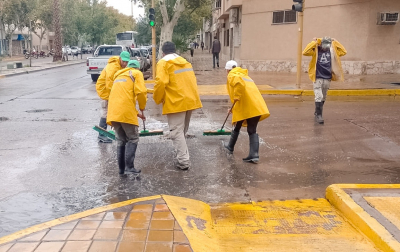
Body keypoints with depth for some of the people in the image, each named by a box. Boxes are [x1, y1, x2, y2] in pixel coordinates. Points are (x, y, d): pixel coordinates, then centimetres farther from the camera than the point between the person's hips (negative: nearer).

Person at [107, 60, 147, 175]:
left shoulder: (119, 76, 31)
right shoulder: (137, 73, 8)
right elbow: (141, 92, -9)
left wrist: (136, 113, 34)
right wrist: (142, 108, 7)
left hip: (113, 112, 6)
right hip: (126, 112, -6)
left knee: (121, 141, 15)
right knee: (133, 139, 4)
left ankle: (121, 168, 15)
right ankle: (129, 167, -4)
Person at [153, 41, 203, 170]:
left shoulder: (164, 62, -2)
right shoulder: (185, 62, 21)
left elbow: (161, 82, -15)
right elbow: (192, 81, 18)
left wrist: (157, 99, -2)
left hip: (176, 102, -7)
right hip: (190, 100, 7)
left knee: (176, 132, -3)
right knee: (182, 131, 19)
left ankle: (183, 161, -7)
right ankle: (183, 156, 26)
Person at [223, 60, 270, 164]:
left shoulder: (232, 75, 5)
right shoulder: (244, 75, 32)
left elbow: (239, 83, -22)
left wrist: (236, 97, -15)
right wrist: (234, 108, 48)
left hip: (245, 108, -6)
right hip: (257, 106, 6)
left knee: (237, 127, 16)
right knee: (252, 131, 6)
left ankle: (230, 147, 36)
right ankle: (254, 155, -5)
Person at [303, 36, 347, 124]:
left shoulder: (332, 51, 6)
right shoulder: (316, 50, -5)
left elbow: (344, 52, 7)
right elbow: (305, 52, -19)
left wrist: (336, 42, 4)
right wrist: (313, 42, -17)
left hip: (327, 78, 4)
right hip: (317, 78, -4)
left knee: (323, 98, 14)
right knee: (319, 97, -11)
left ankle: (317, 112, 31)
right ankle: (319, 115, -6)